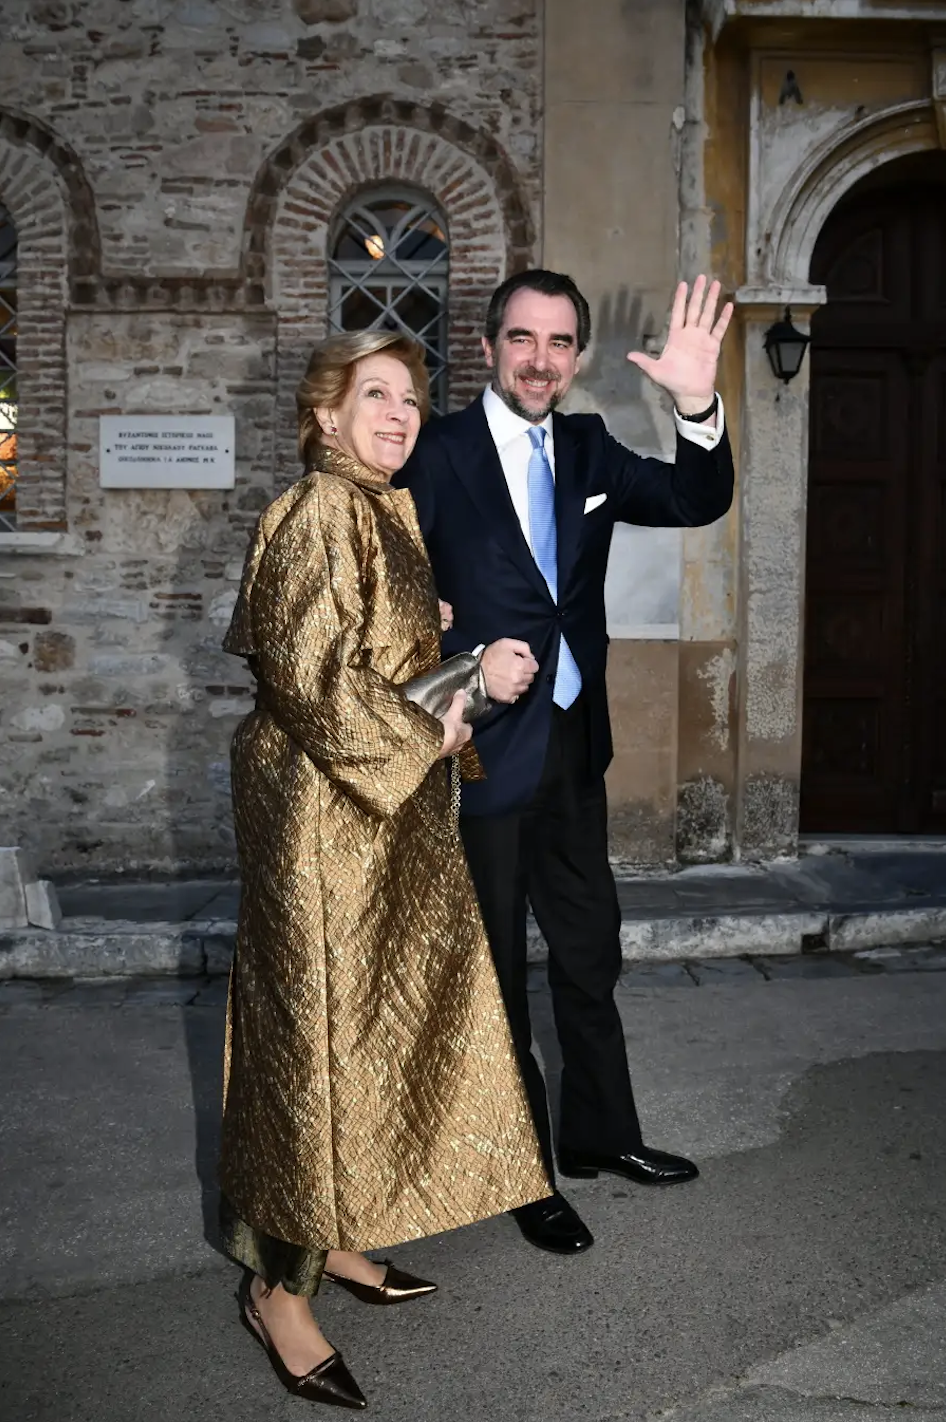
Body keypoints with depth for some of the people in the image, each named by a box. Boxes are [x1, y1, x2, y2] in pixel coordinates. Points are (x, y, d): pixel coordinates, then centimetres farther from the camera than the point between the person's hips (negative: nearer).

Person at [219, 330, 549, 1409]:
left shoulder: (388, 513, 14)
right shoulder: (317, 514, -15)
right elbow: (309, 671, -23)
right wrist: (424, 737, -14)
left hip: (386, 804, 10)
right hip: (322, 805, -10)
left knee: (368, 1019, 16)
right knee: (319, 1024, -2)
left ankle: (329, 1236, 32)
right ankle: (278, 1285, 14)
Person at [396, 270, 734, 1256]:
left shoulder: (586, 449, 6)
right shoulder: (437, 455, -10)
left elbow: (697, 503, -2)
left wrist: (698, 408, -18)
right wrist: (469, 665, -22)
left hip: (574, 743, 6)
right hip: (485, 749, -6)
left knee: (591, 949, 19)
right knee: (496, 970, 9)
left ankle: (598, 1134, 39)